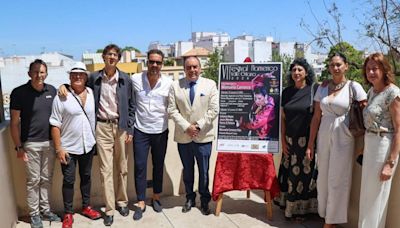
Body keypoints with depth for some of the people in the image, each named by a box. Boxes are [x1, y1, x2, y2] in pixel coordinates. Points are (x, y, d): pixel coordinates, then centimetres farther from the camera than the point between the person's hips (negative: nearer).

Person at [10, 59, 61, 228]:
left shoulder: (52, 90, 2)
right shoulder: (19, 93, -9)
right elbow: (14, 122, -7)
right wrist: (18, 147, -9)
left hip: (50, 142, 4)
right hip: (31, 144, -3)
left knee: (47, 179, 14)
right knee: (33, 180, 7)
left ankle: (45, 209, 28)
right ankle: (34, 214, 21)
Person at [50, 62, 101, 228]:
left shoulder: (92, 93, 0)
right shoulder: (61, 97, -12)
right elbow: (55, 125, -11)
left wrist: (94, 139, 7)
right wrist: (59, 148, -13)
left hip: (88, 145, 4)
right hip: (68, 147, -4)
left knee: (86, 177, 17)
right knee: (68, 181, 7)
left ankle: (86, 207, 34)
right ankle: (68, 214, 22)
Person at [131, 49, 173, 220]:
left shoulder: (169, 83, -7)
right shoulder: (135, 79, -7)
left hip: (161, 131, 1)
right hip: (141, 131, -1)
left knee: (158, 166, 13)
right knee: (140, 166, 2)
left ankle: (156, 197, 32)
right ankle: (141, 203, 15)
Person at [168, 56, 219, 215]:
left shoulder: (210, 84, 1)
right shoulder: (175, 86, 3)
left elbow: (214, 109, -4)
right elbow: (172, 110, -2)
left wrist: (199, 125, -12)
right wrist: (186, 126, -12)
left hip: (203, 136, -1)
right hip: (183, 136, 1)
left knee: (204, 171, 6)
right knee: (187, 170, 14)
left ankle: (205, 200, 25)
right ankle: (189, 198, 31)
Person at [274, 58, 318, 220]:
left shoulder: (314, 89, -5)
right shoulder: (287, 92, 6)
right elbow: (282, 118, 8)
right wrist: (283, 141, 3)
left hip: (306, 140, -3)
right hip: (289, 140, 4)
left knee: (304, 174, 4)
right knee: (289, 173, 9)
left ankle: (302, 209, 19)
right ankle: (288, 206, 24)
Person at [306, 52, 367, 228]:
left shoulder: (354, 87, -5)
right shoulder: (322, 88, 6)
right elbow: (316, 117, 6)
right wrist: (310, 144, 5)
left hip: (343, 137, -4)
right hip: (324, 136, 4)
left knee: (337, 180, 4)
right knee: (323, 179, 11)